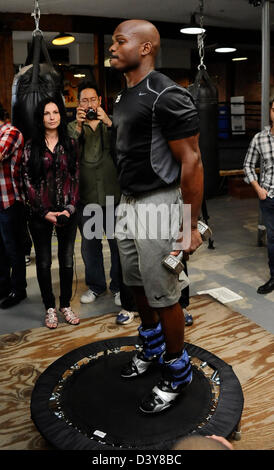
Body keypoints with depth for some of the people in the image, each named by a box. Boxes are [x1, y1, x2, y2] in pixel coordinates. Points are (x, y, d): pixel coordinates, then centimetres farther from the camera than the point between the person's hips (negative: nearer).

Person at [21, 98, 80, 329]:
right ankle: (50, 307, 21)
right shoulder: (31, 146, 2)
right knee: (43, 263, 6)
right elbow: (28, 182, -2)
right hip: (40, 214, -1)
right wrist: (45, 212, -9)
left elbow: (76, 178, 2)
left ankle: (66, 304, 23)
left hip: (67, 213, 1)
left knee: (67, 260, 7)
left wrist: (70, 208, -9)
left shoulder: (70, 144, 5)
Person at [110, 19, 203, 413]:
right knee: (138, 286, 20)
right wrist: (125, 202, 20)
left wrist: (191, 225, -19)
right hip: (127, 204, 9)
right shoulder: (123, 98, 13)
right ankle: (152, 349, 43)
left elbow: (191, 161, -18)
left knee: (164, 297, 2)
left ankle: (178, 374, 24)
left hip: (158, 205, -9)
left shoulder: (167, 96, -16)